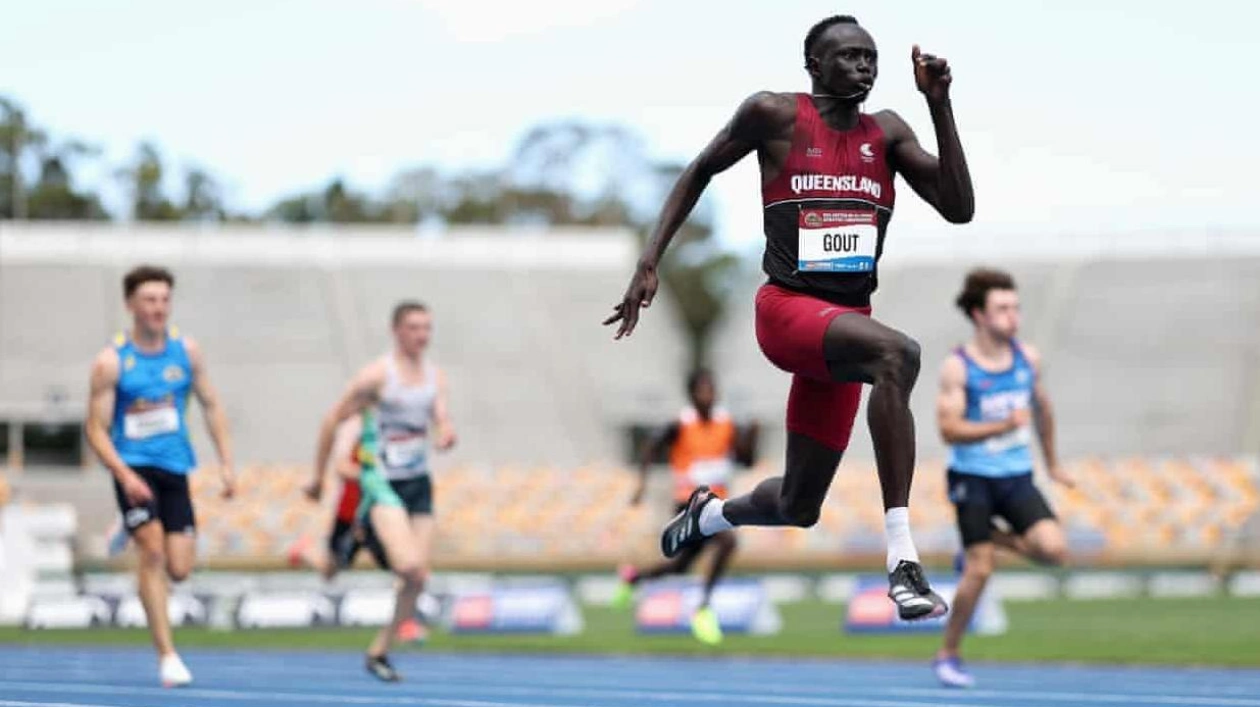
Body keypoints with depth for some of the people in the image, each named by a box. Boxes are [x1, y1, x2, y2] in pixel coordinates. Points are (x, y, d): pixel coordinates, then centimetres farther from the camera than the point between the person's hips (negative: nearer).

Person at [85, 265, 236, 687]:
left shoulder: (186, 351, 4)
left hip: (174, 467, 4)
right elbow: (96, 429, -7)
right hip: (133, 467, -4)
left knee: (179, 569, -1)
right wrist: (124, 474, -21)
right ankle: (167, 655, -15)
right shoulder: (111, 362, -8)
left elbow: (211, 406, 13)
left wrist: (226, 463, 5)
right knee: (153, 549, -20)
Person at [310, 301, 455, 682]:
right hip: (381, 480, -6)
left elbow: (442, 422, 5)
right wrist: (319, 476, -1)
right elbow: (333, 419, -5)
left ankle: (379, 651, 15)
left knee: (418, 578, 3)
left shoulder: (435, 375, 7)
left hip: (418, 481, 6)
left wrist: (446, 435, -21)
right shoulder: (377, 374, -10)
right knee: (409, 563, -26)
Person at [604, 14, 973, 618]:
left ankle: (709, 514, 49)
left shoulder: (886, 133, 8)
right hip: (788, 307, -6)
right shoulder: (776, 115, -2)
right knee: (898, 354, -37)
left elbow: (959, 208, -1)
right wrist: (649, 264, 4)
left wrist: (940, 105, -7)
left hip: (845, 322, 6)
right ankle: (903, 562, -41)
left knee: (799, 508, 12)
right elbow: (698, 173, 11)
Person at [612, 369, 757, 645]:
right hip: (690, 503, -6)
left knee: (681, 566, 18)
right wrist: (643, 481, -18)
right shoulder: (680, 426, -12)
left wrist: (750, 437, -18)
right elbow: (651, 449, -6)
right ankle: (704, 608, -17)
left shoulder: (726, 423, 1)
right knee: (728, 541, -30)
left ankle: (633, 576, 47)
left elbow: (745, 459, 1)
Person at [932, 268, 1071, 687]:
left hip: (1017, 477, 4)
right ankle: (948, 656, 12)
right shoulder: (957, 368, -10)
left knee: (1053, 549, -16)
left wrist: (1052, 462, 29)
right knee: (979, 572, -7)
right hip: (973, 479, -4)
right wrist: (1004, 426, -28)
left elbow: (1042, 408, 21)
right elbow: (949, 430, -17)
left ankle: (992, 539, 15)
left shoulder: (1027, 357, 5)